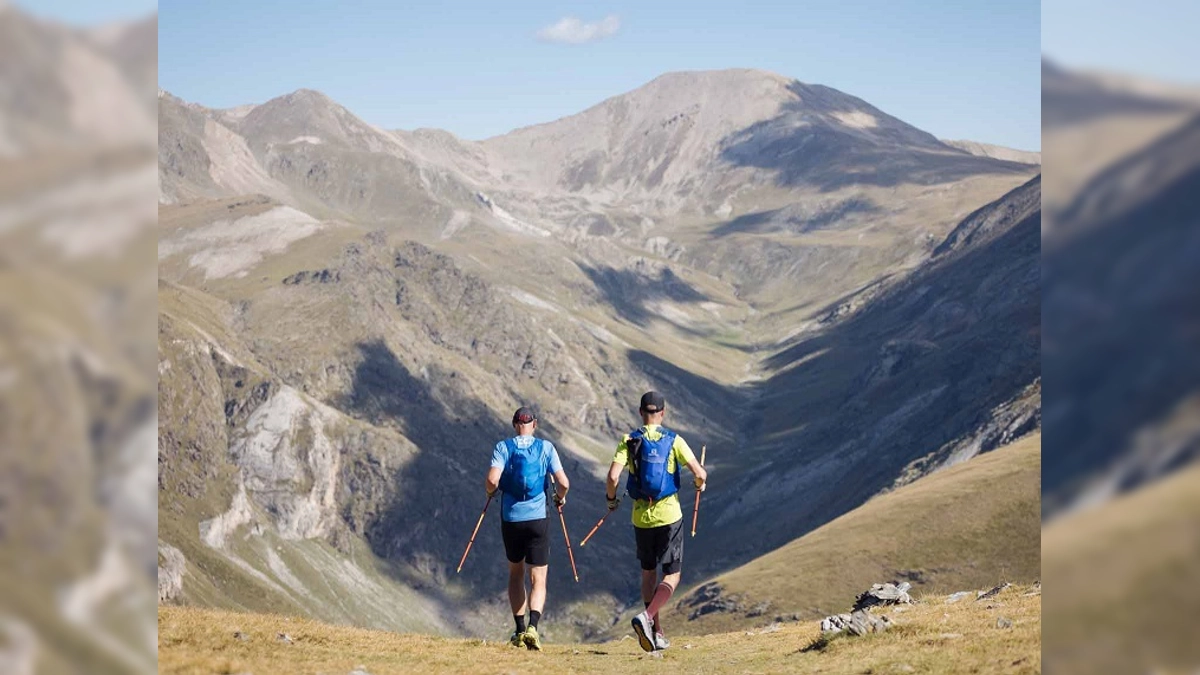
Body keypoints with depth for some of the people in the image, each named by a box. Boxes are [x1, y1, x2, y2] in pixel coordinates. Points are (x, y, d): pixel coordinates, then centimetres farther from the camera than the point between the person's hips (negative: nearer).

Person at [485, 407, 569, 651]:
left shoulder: (503, 447, 0)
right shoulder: (546, 447, 1)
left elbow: (492, 479, -14)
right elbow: (563, 483, -5)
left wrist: (491, 492, 8)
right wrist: (560, 497, 16)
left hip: (510, 518, 1)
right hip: (536, 518, -1)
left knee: (515, 573, 19)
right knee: (538, 579, 0)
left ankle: (519, 630, 19)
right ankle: (532, 627, -22)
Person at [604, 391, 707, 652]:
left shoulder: (629, 441, -3)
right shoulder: (674, 441, -5)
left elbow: (613, 476, -15)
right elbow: (699, 474, -10)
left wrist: (611, 498, 5)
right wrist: (700, 484, 14)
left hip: (641, 518, 2)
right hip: (669, 515, -2)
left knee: (648, 574, 19)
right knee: (672, 577, 5)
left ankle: (656, 632, 18)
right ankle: (647, 618, -19)